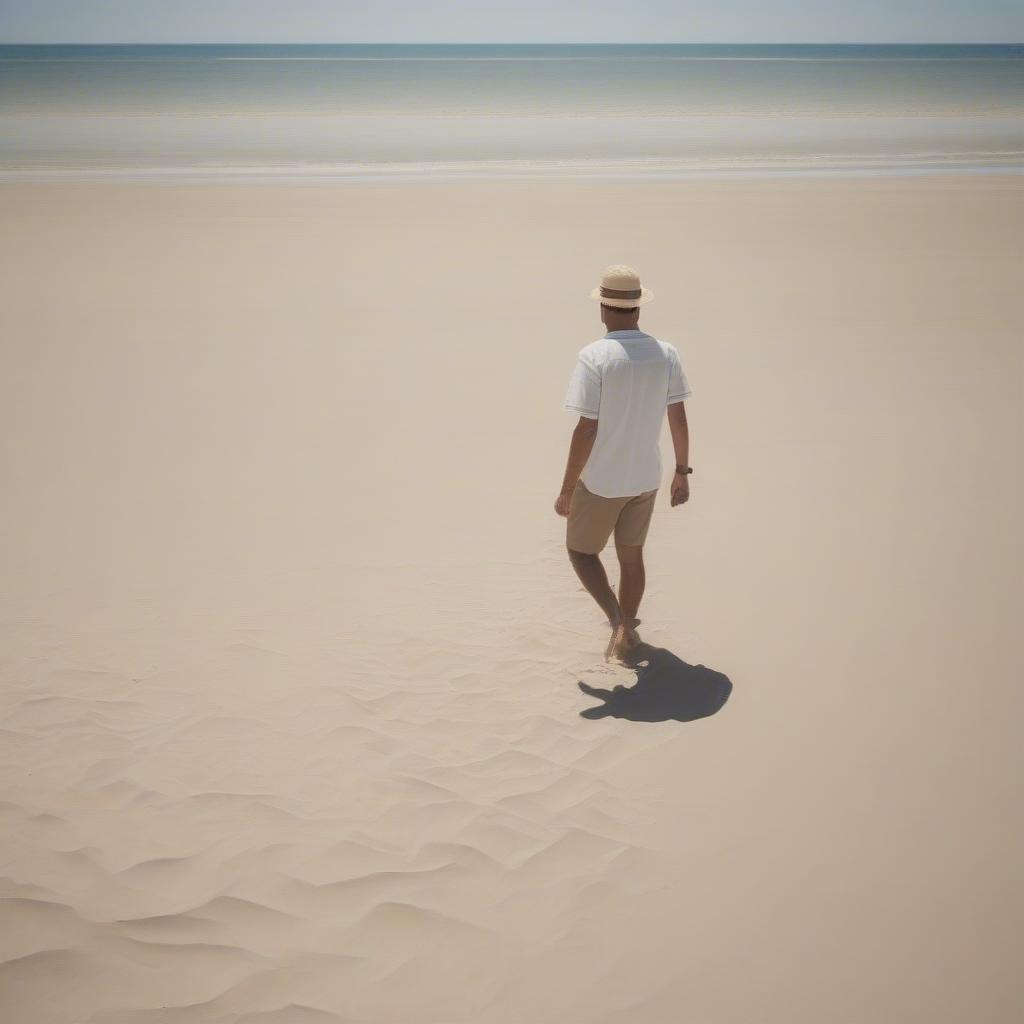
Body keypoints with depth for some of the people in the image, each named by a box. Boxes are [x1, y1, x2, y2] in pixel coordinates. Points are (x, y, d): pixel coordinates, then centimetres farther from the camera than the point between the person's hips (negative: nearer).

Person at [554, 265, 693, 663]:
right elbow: (679, 418, 0)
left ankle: (620, 623, -2)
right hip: (645, 477, 5)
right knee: (631, 555, 21)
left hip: (601, 480, -5)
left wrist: (566, 490, -13)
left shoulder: (594, 357, -22)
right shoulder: (666, 353, -6)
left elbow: (587, 429, -22)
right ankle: (625, 633, 36)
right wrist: (682, 473, 12)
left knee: (580, 550, 15)